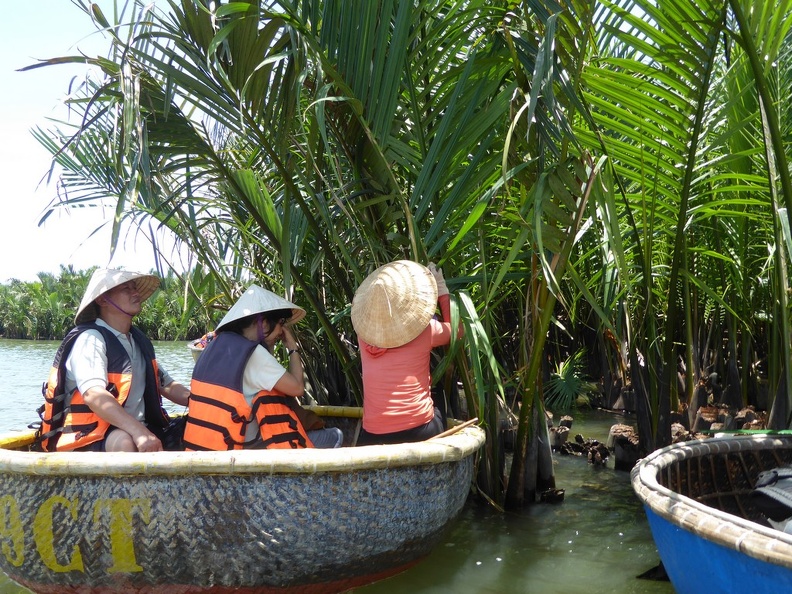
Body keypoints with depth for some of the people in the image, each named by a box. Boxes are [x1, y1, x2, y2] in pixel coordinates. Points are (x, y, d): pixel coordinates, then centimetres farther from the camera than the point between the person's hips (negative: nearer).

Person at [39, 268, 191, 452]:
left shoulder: (139, 340, 14)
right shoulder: (91, 339, -11)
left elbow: (167, 385, 19)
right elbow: (94, 395, -28)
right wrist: (139, 432, -41)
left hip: (135, 429, 8)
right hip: (91, 437, -8)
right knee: (125, 442, -37)